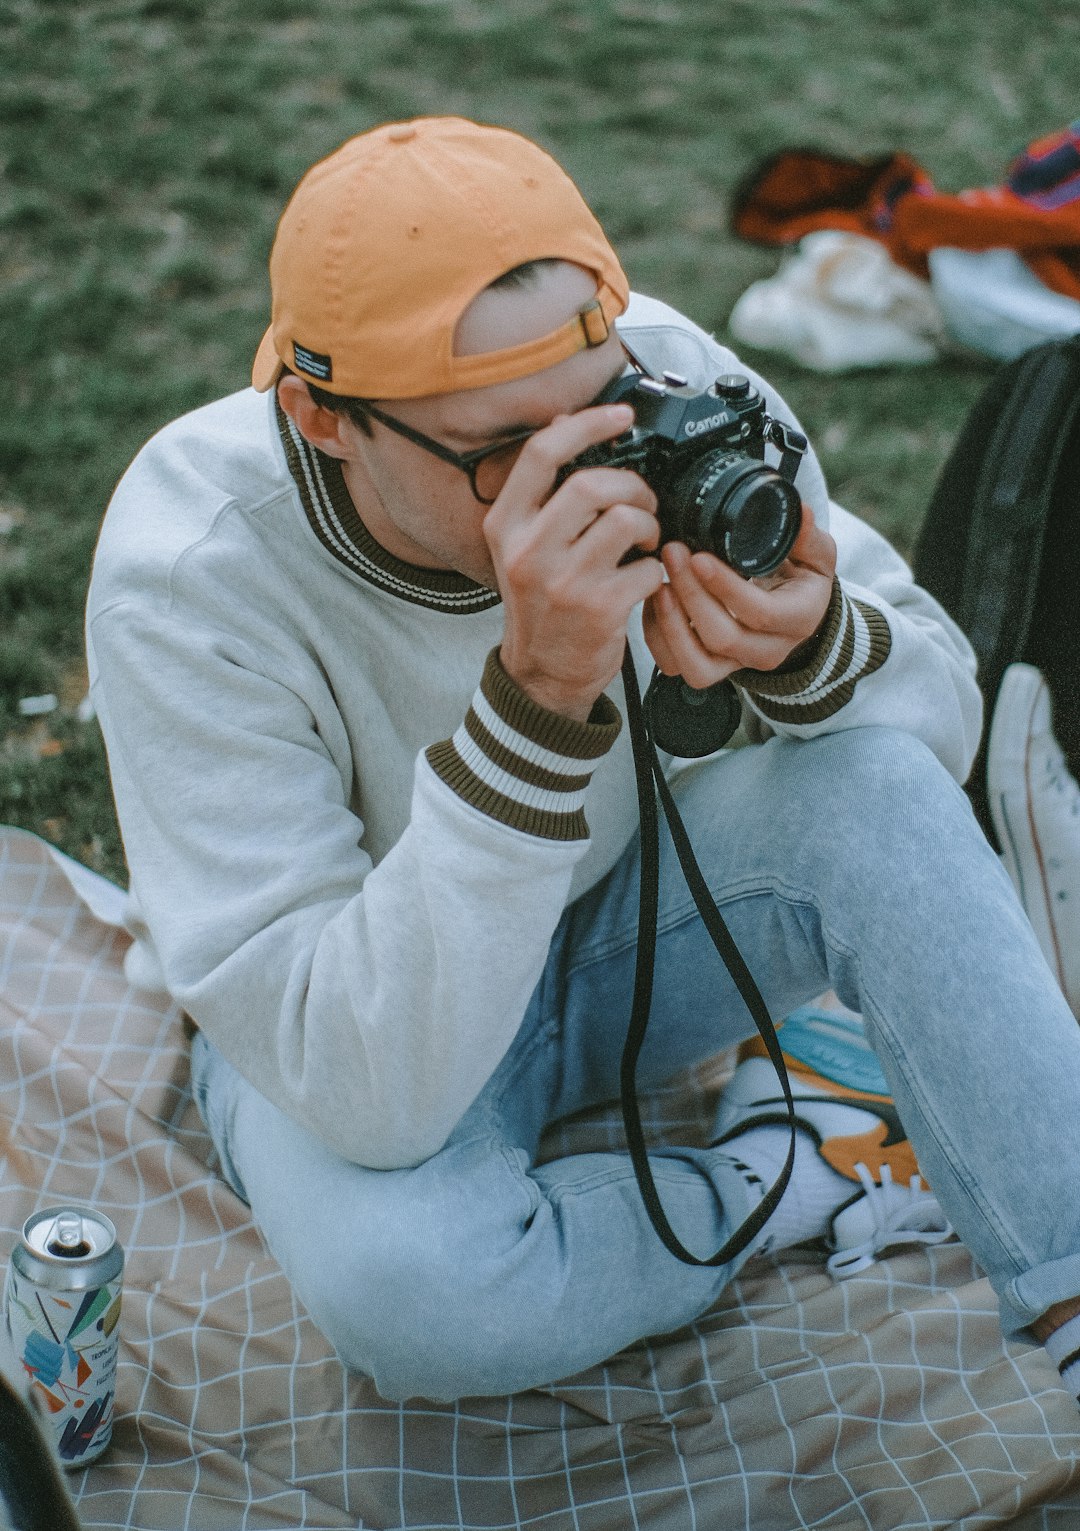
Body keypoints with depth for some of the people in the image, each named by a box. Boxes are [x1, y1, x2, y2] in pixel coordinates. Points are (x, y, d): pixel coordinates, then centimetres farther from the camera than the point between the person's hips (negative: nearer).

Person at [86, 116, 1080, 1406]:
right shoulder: (189, 579, -32)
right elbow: (365, 1093, -37)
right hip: (359, 1013, -2)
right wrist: (538, 692, -48)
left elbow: (941, 705, -12)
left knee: (875, 784, -27)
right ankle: (782, 1174, -8)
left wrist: (815, 647, -37)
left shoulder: (660, 373, -23)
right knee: (399, 1282, -35)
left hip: (616, 906, 3)